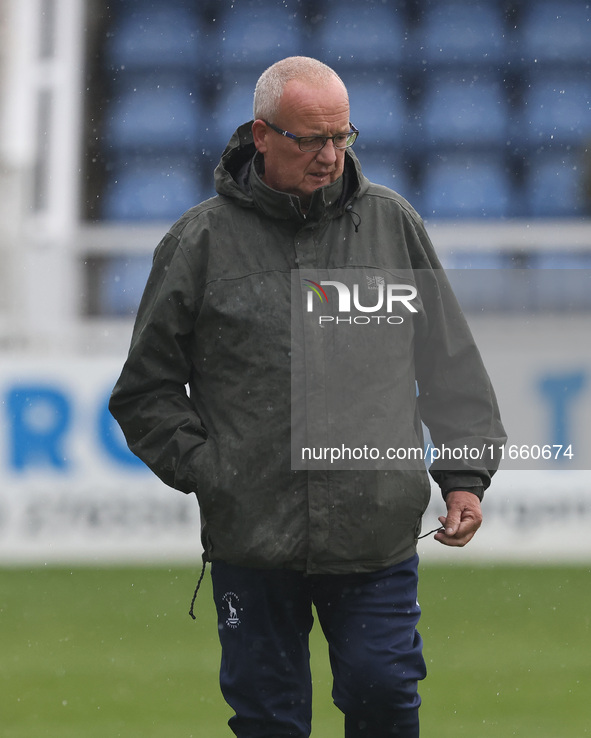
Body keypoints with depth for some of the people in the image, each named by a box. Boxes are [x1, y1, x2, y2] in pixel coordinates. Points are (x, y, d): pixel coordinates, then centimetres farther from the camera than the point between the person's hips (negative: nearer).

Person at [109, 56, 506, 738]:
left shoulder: (392, 223, 7)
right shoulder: (202, 242, 1)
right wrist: (205, 472, -5)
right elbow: (147, 388, 6)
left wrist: (465, 475, 4)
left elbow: (451, 362, 12)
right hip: (253, 542, -1)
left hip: (379, 533, 1)